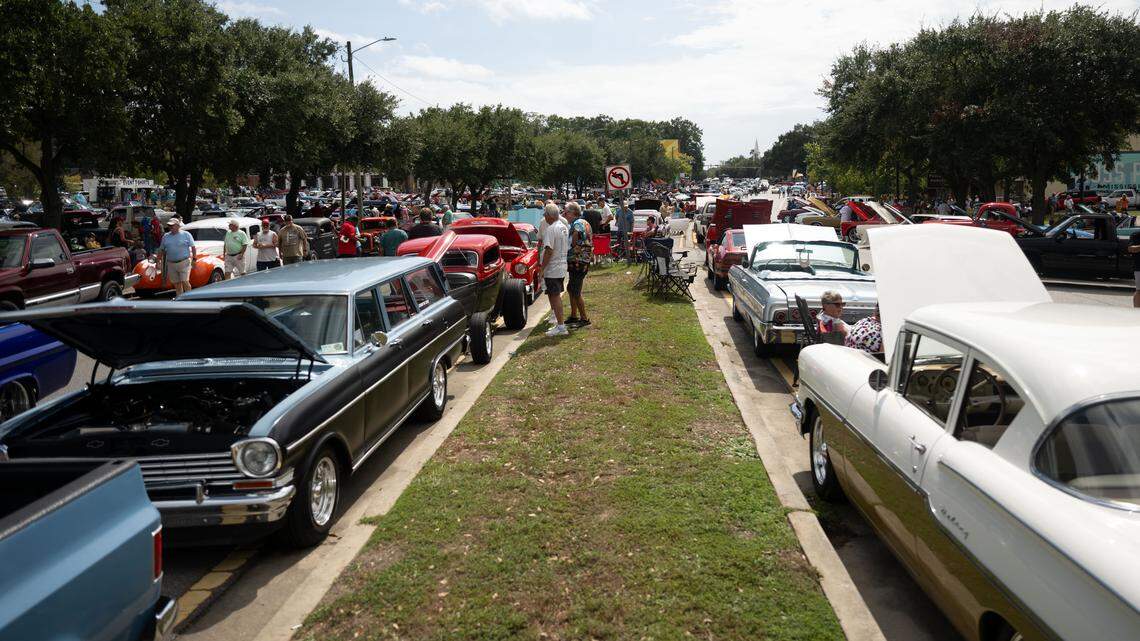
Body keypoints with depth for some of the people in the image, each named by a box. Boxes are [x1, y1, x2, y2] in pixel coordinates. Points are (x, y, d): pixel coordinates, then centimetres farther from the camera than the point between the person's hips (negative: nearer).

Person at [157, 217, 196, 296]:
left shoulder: (186, 235, 2)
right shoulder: (166, 236, 13)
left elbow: (193, 247, -1)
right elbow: (161, 249, 18)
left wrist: (194, 259, -8)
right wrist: (159, 260, 11)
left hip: (184, 262, -4)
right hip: (171, 264, 4)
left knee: (185, 281, -11)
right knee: (176, 283, 7)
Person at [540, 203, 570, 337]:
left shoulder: (551, 229, -18)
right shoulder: (564, 227, 12)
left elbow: (549, 250, -23)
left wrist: (542, 267, -16)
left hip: (552, 269, -9)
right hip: (562, 267, 9)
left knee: (554, 296, -5)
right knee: (557, 296, 18)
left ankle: (560, 327, -5)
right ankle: (559, 322, 25)